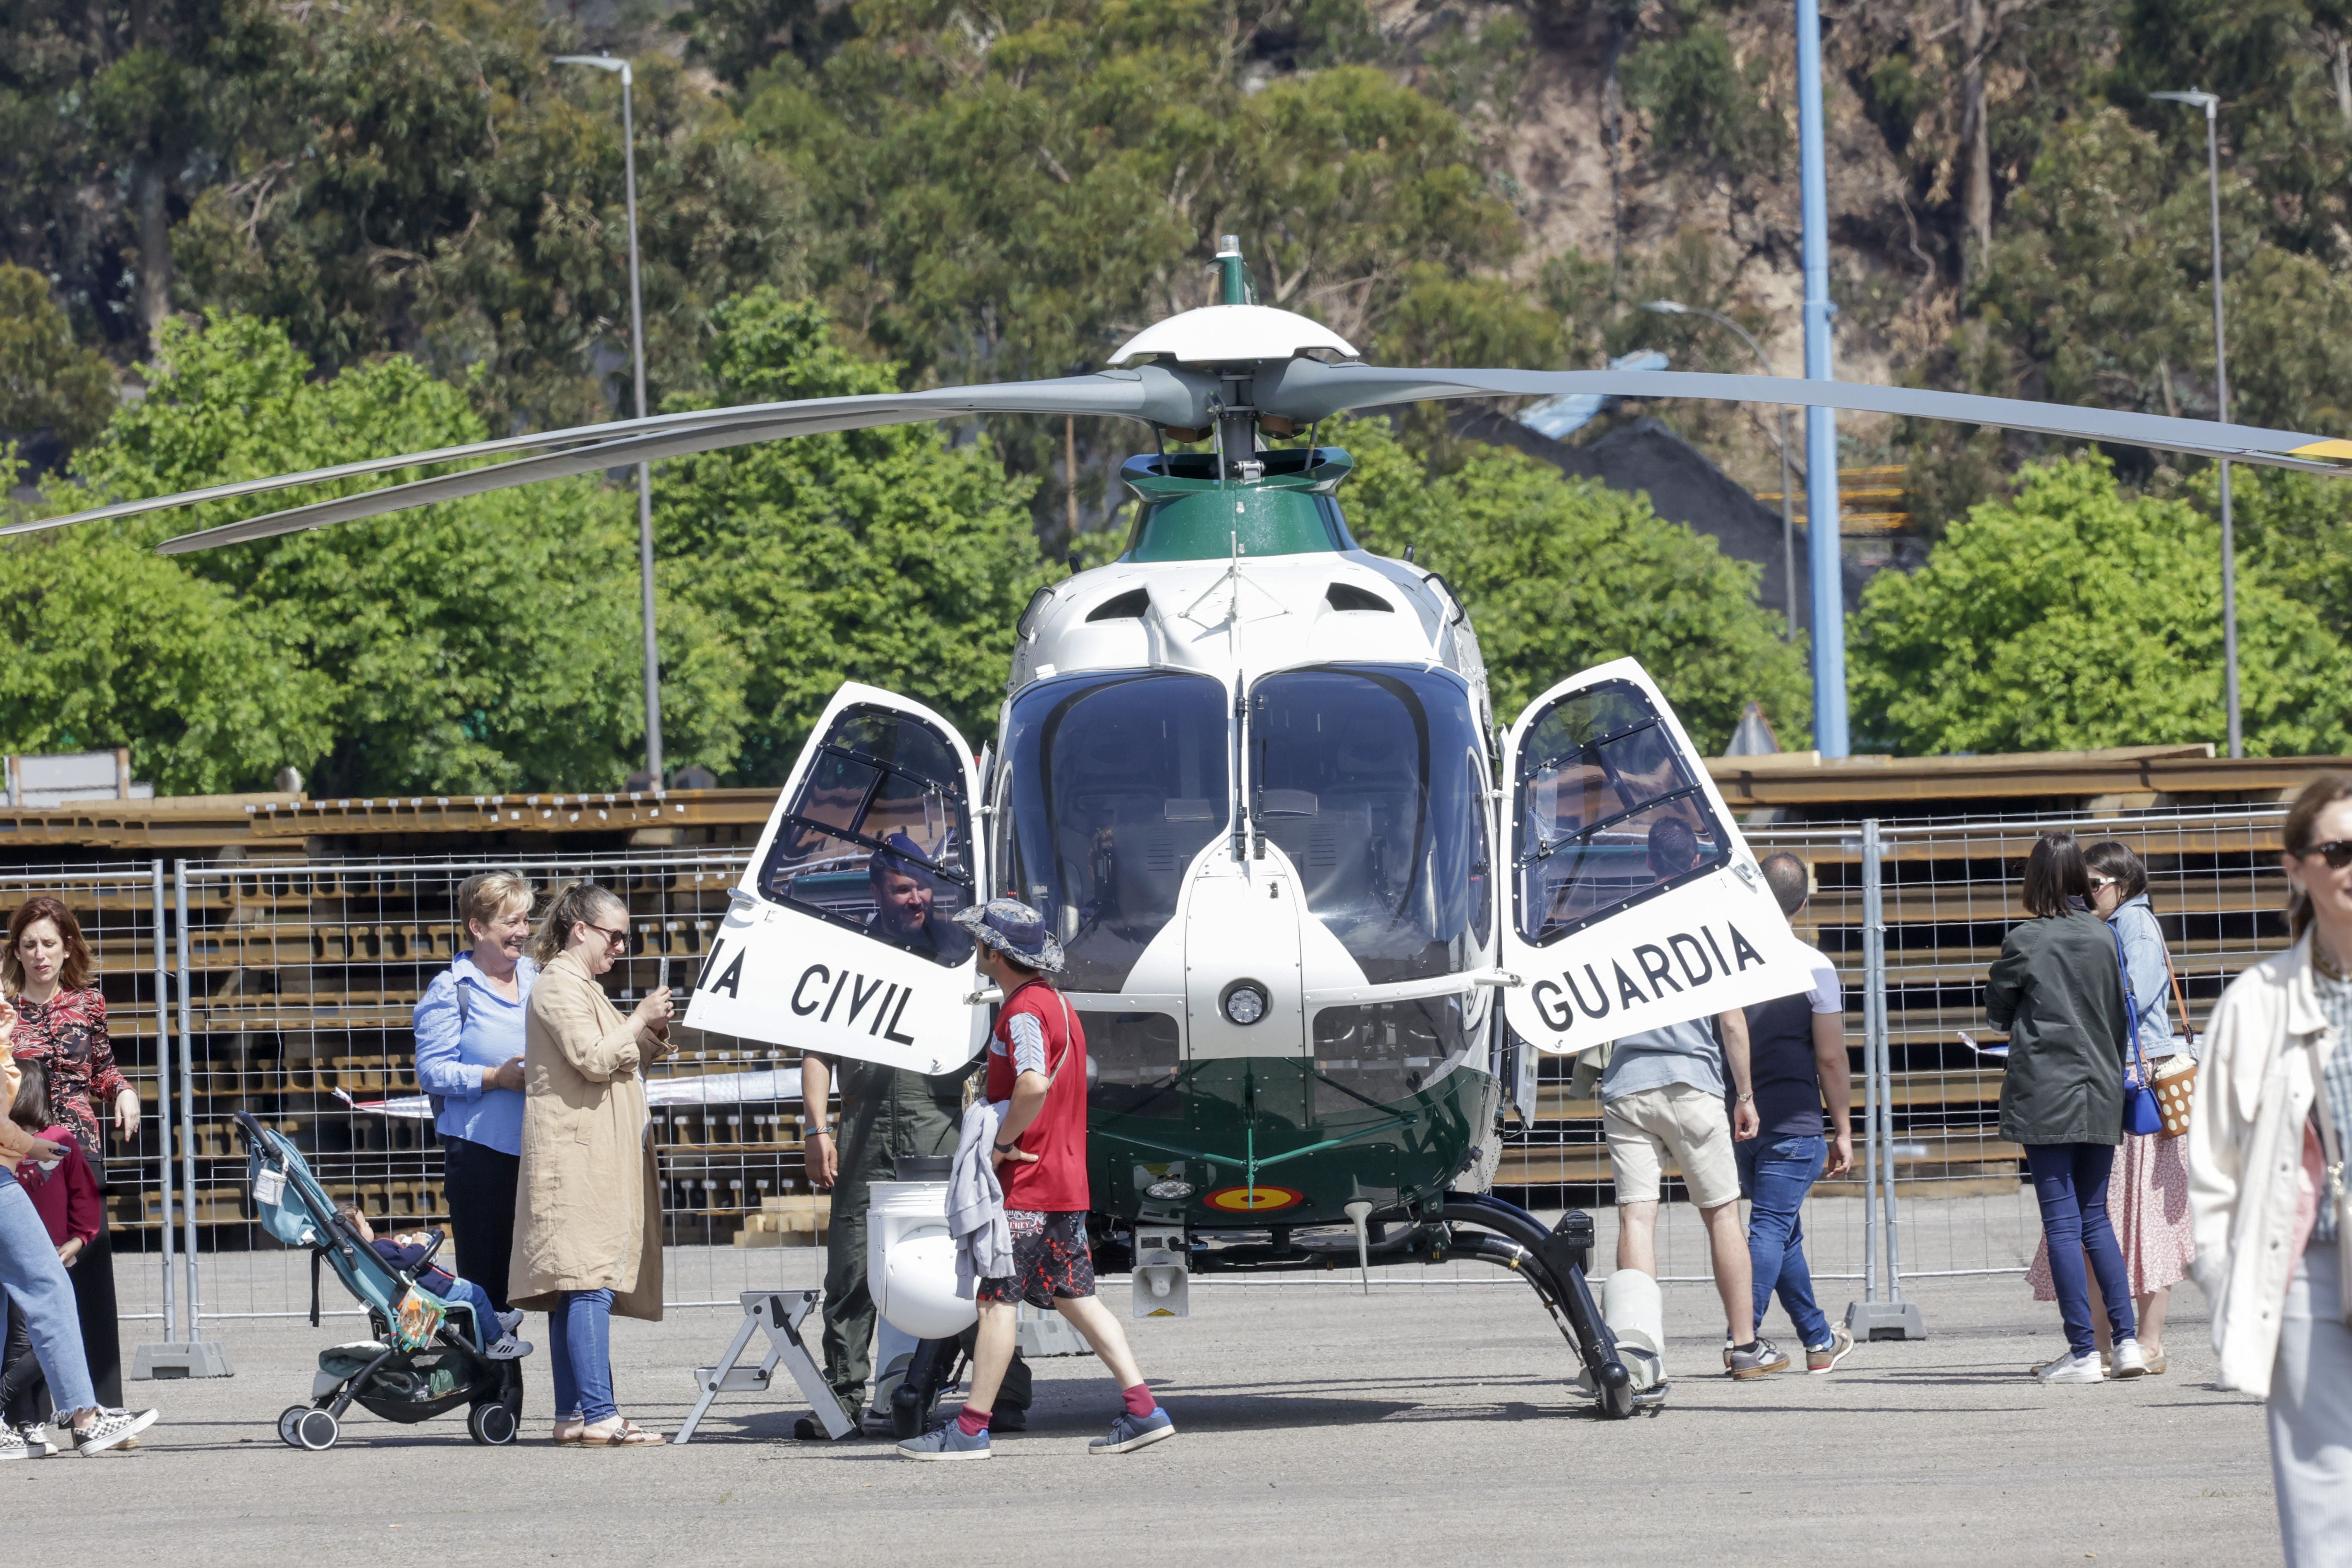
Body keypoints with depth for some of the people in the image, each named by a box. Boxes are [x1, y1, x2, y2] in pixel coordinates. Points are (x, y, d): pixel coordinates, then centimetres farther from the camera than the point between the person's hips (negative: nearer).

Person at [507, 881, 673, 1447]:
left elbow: (616, 1062, 29)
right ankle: (598, 1414, -22)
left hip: (599, 1159, 11)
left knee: (575, 1288, 7)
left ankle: (573, 1413, 6)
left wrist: (652, 1037, 13)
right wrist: (641, 1020, -8)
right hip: (576, 1153, -11)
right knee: (589, 1280, -16)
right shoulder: (558, 986, -7)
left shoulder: (582, 988, 26)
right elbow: (593, 1059, -18)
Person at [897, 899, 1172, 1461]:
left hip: (1027, 1183, -10)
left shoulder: (1025, 1011, -16)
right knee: (1073, 1296, 11)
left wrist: (1003, 1143, -21)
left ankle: (971, 1428, -2)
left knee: (997, 1297, -5)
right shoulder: (1057, 1003, 16)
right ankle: (1142, 1410, 6)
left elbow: (1034, 1085, -33)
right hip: (1065, 1180, 10)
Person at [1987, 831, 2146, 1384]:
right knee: (2095, 1216, 13)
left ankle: (2083, 1352, -5)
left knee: (2062, 1220, -2)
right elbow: (2121, 1014, 10)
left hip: (2044, 1093, -4)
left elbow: (1997, 1010, 4)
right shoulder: (2105, 937, 3)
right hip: (2100, 1091, 4)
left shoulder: (2026, 941, -8)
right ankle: (2126, 1339, 5)